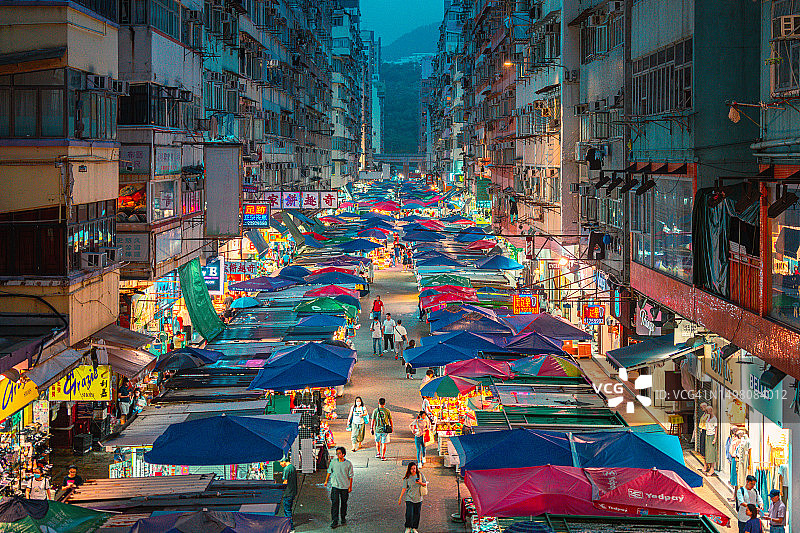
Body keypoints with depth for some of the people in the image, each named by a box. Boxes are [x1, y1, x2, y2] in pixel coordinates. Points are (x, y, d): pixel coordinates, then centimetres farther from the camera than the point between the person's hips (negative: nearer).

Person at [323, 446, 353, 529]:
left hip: (345, 487, 0)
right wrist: (326, 481, 17)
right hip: (335, 486, 0)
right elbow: (329, 472, 13)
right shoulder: (333, 462, -2)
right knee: (334, 503, -7)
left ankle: (343, 518, 30)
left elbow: (350, 476, 1)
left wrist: (350, 487, 1)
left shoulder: (348, 464, -6)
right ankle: (334, 521, -6)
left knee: (344, 503, 11)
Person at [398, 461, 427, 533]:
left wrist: (420, 483, -18)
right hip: (409, 498, -2)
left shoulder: (420, 474, -2)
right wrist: (400, 499, -3)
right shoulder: (407, 478, -7)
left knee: (417, 514, 6)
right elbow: (404, 488, -3)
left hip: (418, 498, 2)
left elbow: (425, 484, 5)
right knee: (409, 514, -10)